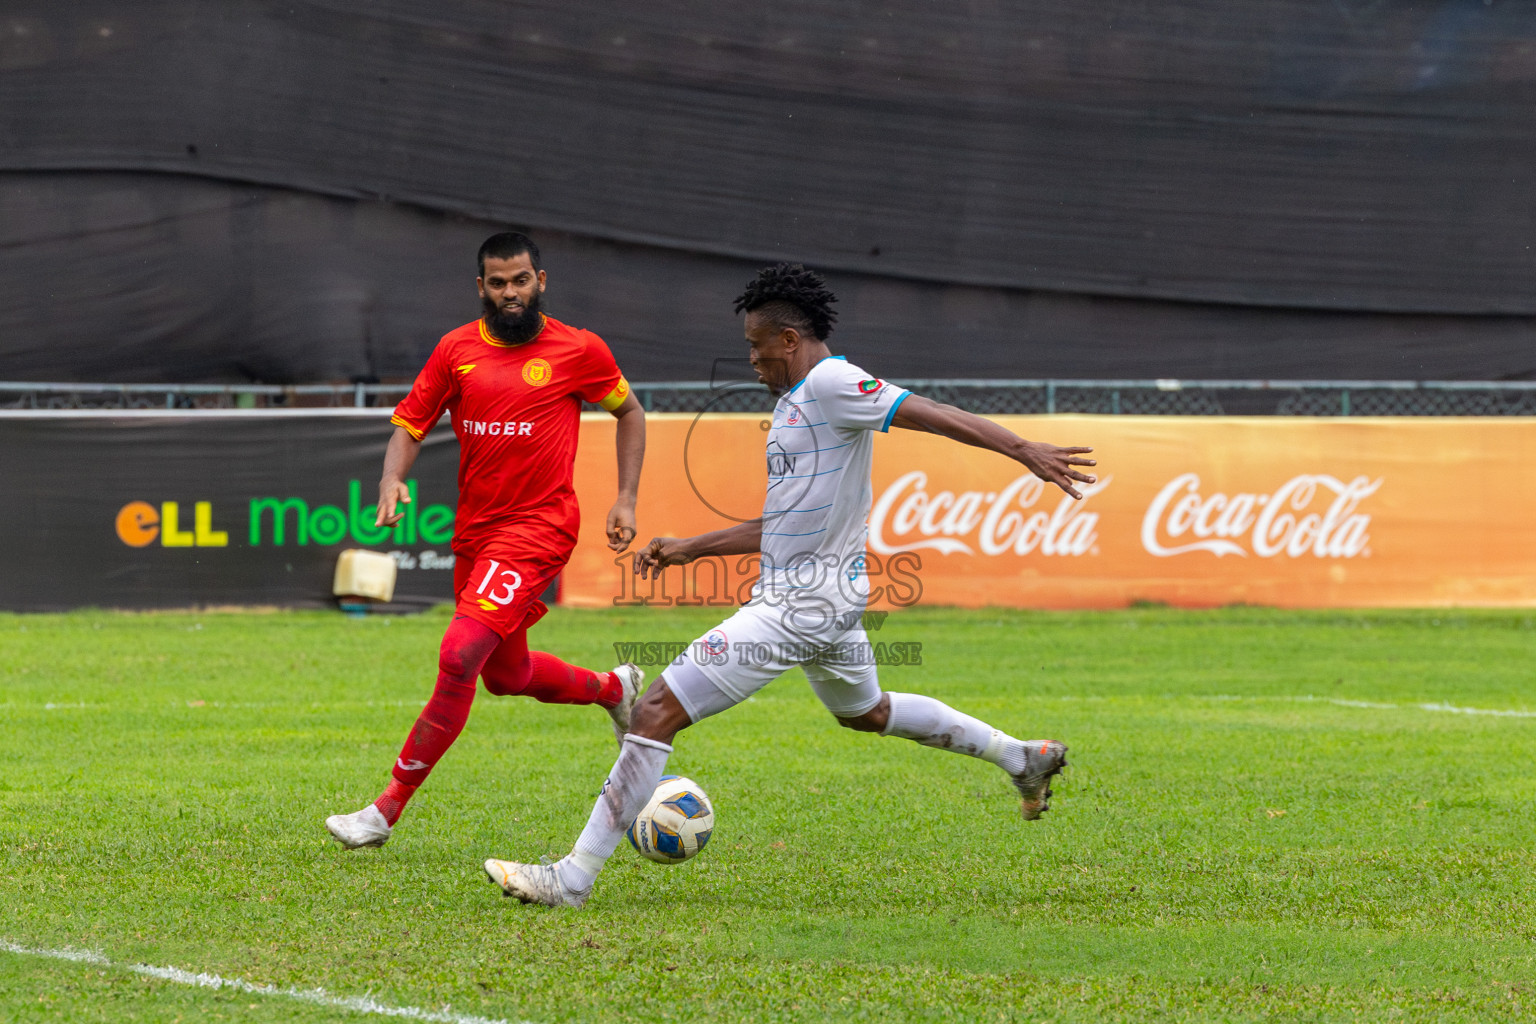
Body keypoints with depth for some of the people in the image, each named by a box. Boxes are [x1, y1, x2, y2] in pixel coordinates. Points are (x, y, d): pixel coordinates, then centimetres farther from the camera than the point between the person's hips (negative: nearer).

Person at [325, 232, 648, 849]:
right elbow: (409, 425, 8)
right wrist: (392, 480, -13)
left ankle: (387, 810, -18)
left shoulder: (578, 351, -3)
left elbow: (629, 412, 13)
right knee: (505, 676, 20)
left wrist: (626, 500, 6)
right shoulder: (456, 350, 4)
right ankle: (614, 689, 50)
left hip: (537, 527, -6)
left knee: (459, 657, -20)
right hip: (474, 531, 6)